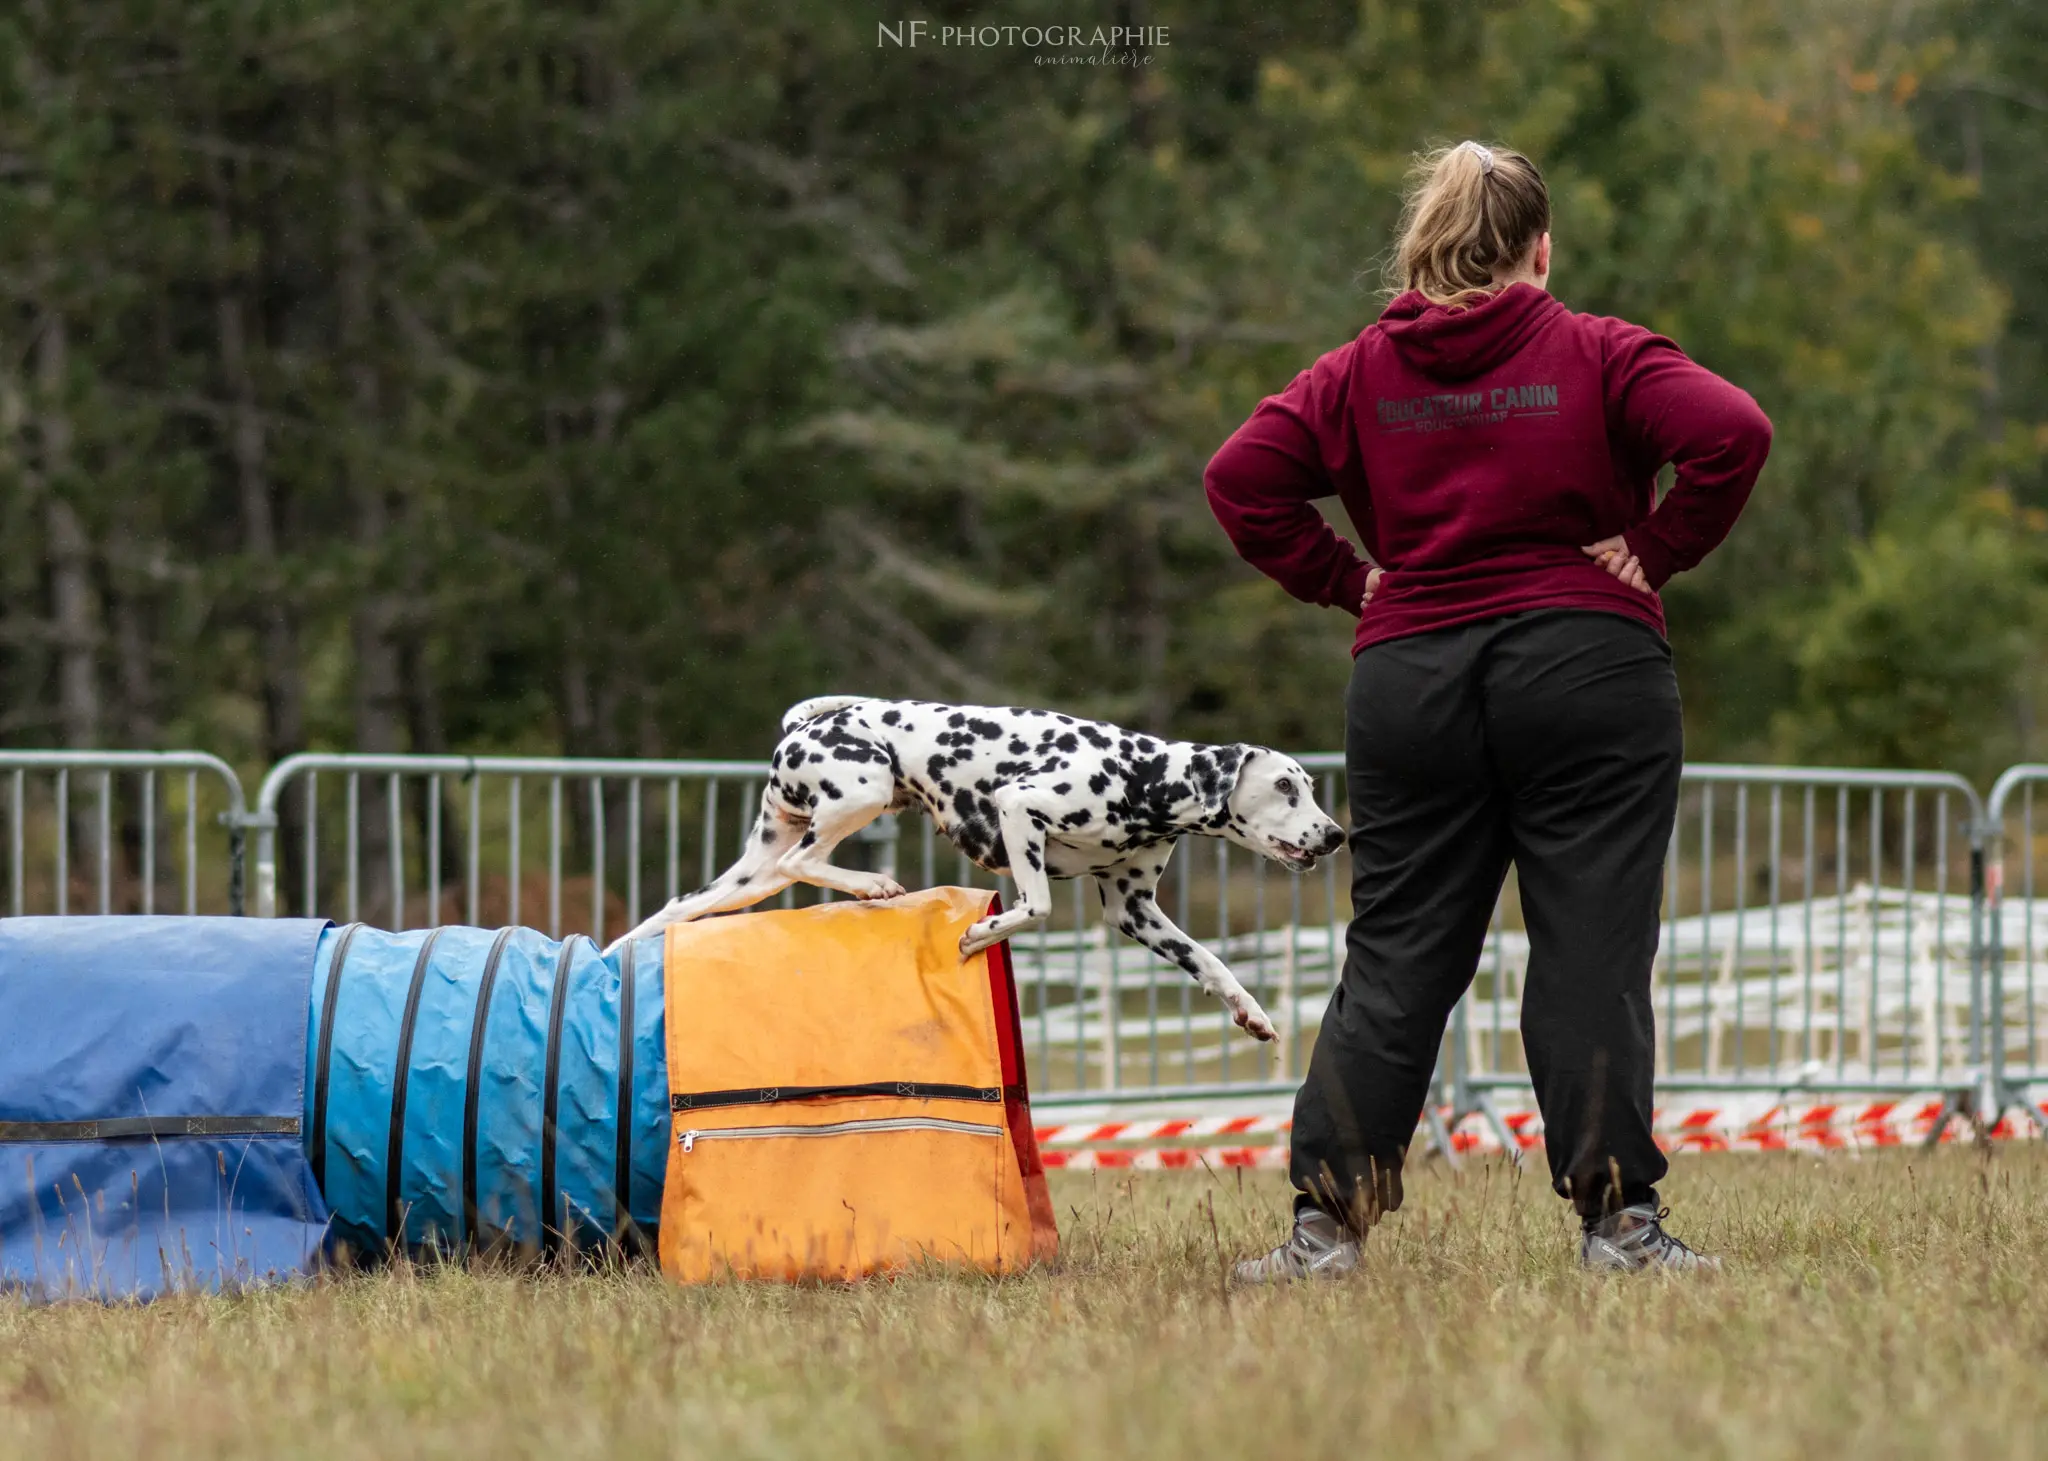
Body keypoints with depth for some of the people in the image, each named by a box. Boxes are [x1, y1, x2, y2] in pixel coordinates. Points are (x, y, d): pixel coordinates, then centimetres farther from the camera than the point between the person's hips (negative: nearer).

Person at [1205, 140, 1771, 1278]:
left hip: (1409, 680, 3)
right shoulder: (1601, 357, -1)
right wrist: (1662, 550, -4)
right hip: (1588, 666, -3)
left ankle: (1328, 1219, 1)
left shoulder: (1360, 375, 8)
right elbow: (1733, 433, -14)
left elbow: (1242, 479, 1)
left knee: (1396, 958, 6)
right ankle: (1618, 1217, -5)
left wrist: (1345, 579, 5)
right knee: (1592, 951, -1)